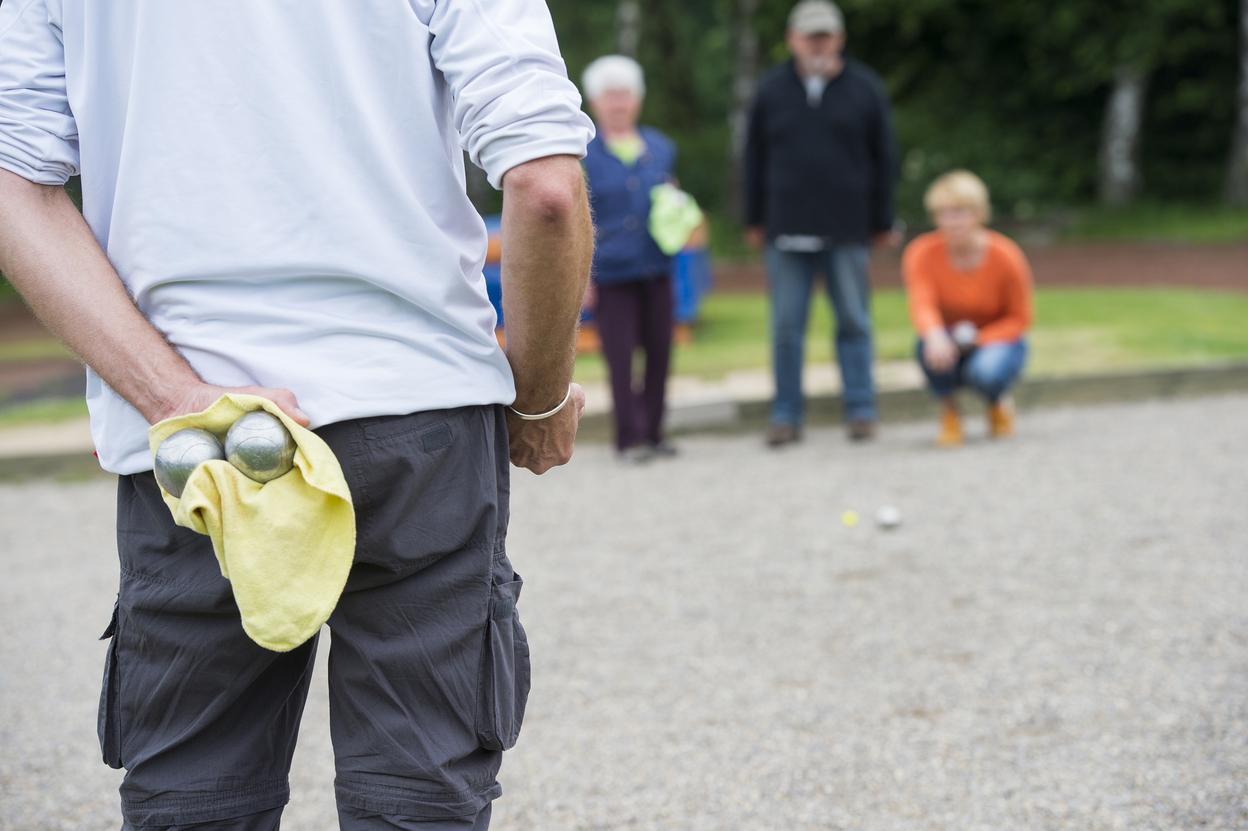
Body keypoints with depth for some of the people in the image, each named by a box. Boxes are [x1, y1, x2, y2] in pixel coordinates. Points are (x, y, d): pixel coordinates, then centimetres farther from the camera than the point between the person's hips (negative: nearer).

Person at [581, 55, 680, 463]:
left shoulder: (660, 147, 12)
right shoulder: (583, 154, -2)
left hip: (656, 270, 4)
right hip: (611, 273, -4)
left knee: (659, 352, 6)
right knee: (620, 357, -6)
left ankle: (653, 431, 17)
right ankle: (629, 438, -1)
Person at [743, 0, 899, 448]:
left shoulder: (865, 88, 4)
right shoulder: (772, 90, 7)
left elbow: (883, 159, 7)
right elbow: (755, 159, 11)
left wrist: (882, 222, 4)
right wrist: (755, 221, 9)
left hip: (847, 231, -1)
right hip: (787, 232, 1)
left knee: (854, 323, 3)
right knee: (786, 327, 1)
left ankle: (861, 411, 10)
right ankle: (786, 415, 7)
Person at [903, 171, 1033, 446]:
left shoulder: (1006, 256, -17)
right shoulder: (922, 253, -15)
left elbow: (1020, 319, -8)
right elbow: (921, 305, -29)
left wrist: (979, 338, -26)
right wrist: (935, 334, -52)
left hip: (995, 341, -1)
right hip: (947, 339, 1)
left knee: (986, 372, -36)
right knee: (931, 347, -35)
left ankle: (998, 403, 3)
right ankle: (948, 411, -5)